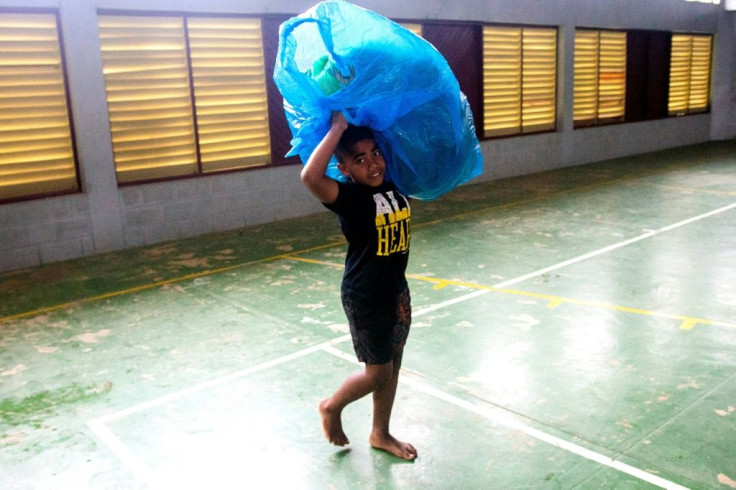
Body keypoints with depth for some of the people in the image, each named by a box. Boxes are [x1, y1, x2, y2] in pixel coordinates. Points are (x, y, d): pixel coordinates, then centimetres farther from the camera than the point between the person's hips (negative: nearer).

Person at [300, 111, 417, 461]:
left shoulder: (394, 185, -1)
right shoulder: (349, 197, -21)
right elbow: (310, 176, -42)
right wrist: (337, 129, -34)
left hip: (397, 290, 7)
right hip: (364, 297, -7)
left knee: (393, 365, 18)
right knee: (377, 372, 7)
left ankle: (381, 434, 37)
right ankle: (332, 407, 35)